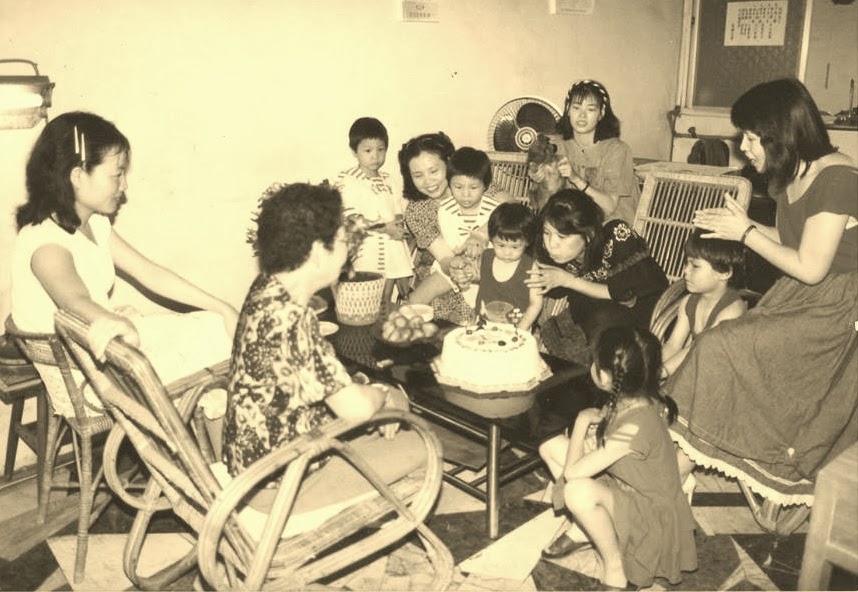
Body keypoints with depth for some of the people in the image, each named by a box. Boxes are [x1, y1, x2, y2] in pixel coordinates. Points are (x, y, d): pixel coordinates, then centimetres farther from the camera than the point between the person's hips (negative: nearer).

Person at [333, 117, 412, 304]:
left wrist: (399, 227, -6)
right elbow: (350, 219, -12)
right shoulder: (347, 180, -5)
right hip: (368, 252, -5)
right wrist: (384, 227, -16)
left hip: (393, 248, 6)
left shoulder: (388, 180, 14)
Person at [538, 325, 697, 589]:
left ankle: (615, 569, -11)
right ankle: (581, 530, 12)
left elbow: (572, 472, -30)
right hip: (623, 486, 9)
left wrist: (582, 421, -17)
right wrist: (599, 417, -10)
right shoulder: (632, 399, -10)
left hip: (651, 515, -8)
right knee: (551, 446, -1)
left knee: (578, 491, -37)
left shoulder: (636, 424, -35)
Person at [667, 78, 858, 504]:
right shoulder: (791, 176, 5)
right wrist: (735, 226, 4)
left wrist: (745, 232, -14)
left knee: (720, 349, -18)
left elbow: (809, 268, -21)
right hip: (796, 299, 9)